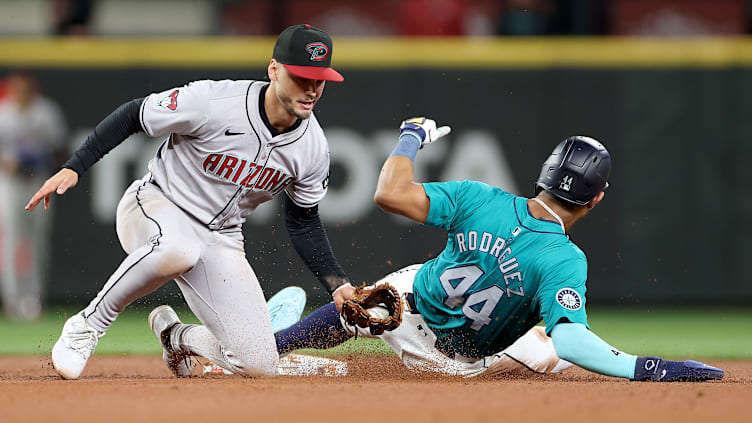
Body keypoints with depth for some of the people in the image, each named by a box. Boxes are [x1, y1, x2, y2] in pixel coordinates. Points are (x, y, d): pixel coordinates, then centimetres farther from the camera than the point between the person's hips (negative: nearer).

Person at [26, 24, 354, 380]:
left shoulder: (313, 148, -9)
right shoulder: (213, 102, -24)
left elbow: (303, 222, 7)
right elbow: (132, 116, -11)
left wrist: (338, 285, -4)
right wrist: (73, 167, -17)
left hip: (220, 239, 5)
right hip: (154, 206, -5)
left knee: (259, 365, -9)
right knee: (178, 249, -44)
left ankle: (175, 335, 23)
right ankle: (87, 326, -22)